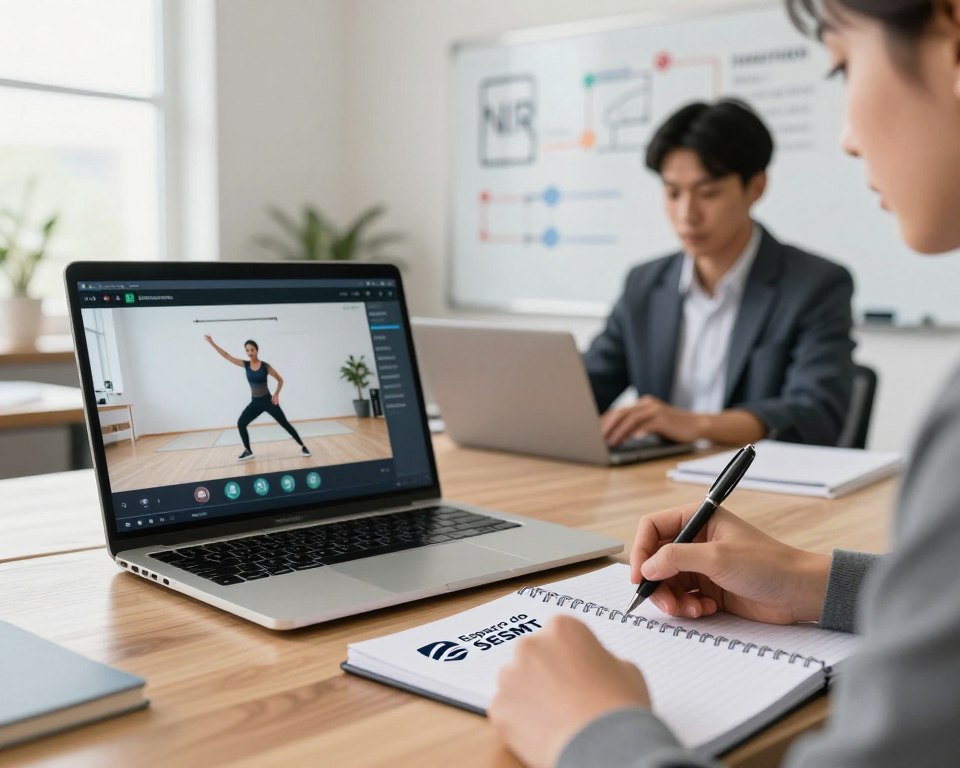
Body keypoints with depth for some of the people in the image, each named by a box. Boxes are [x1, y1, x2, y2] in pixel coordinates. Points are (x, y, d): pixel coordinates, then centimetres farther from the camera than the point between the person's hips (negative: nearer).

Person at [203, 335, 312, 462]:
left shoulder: (265, 366, -11)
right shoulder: (245, 365, -2)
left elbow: (280, 380, -1)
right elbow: (226, 356, -2)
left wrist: (276, 394, -11)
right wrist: (212, 343, -6)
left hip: (268, 401, -4)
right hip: (255, 403, 4)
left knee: (285, 424, -2)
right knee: (241, 424, -3)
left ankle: (303, 447, 5)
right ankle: (248, 451, 11)